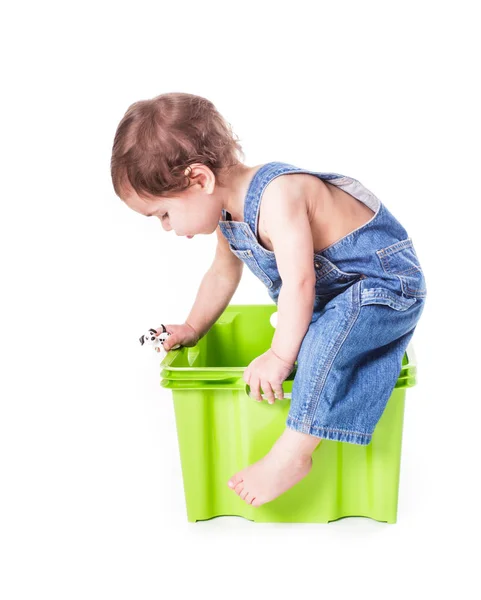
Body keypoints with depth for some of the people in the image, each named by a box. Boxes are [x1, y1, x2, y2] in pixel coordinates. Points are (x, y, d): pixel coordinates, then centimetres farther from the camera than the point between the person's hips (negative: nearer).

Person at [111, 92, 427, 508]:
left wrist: (281, 355, -27)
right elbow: (223, 274, 18)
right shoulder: (228, 213, 1)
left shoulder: (277, 196, -30)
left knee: (329, 332, -32)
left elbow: (299, 281, -32)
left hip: (388, 284, -10)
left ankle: (294, 452, -26)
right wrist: (193, 328, 21)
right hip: (335, 291, 11)